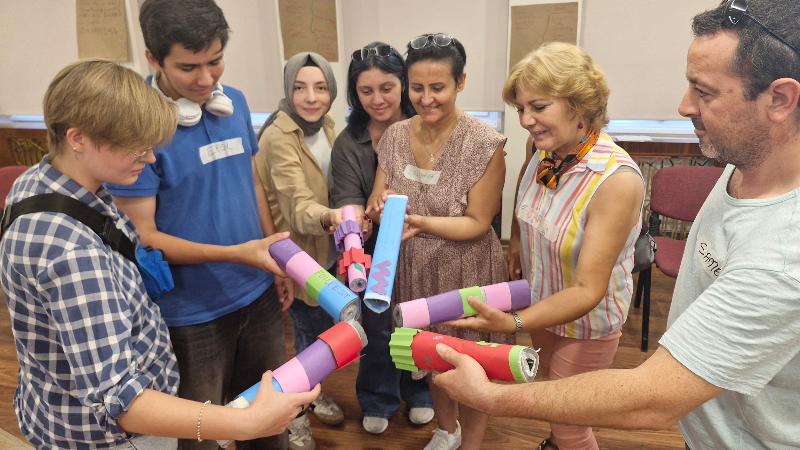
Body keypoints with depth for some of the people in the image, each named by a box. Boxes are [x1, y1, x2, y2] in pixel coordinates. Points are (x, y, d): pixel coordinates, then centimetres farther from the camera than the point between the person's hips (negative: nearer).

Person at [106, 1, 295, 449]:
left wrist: (277, 261, 11)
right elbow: (143, 235, -16)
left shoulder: (235, 102, 1)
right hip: (192, 313, -5)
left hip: (259, 295, 5)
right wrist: (234, 253, -26)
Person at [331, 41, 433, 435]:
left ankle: (418, 391, 47)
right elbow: (348, 199, -18)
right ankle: (378, 400, 42)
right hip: (375, 251, 0)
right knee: (378, 328, 16)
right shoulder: (348, 143, -9)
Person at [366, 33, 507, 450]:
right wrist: (381, 206, -27)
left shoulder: (484, 143, -18)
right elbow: (375, 202, -3)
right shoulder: (396, 136, -4)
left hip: (467, 270, -4)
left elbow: (477, 223, -17)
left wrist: (420, 222, -31)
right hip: (415, 267, 5)